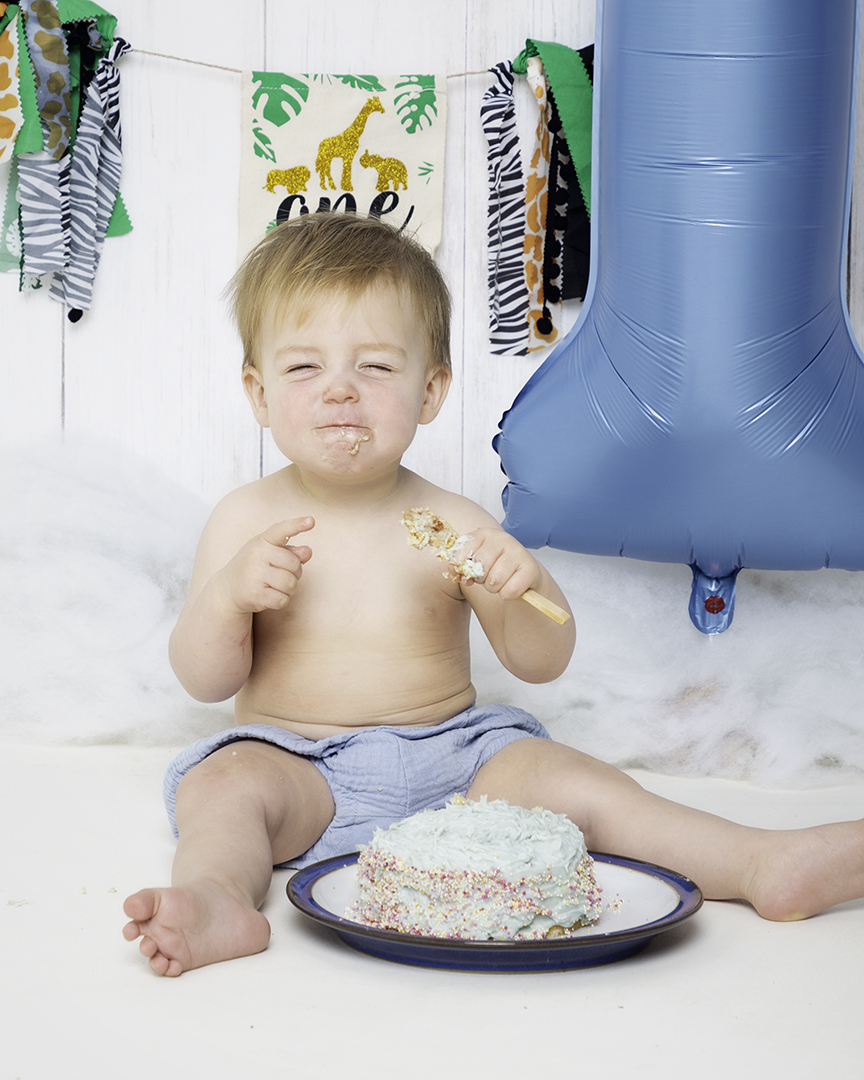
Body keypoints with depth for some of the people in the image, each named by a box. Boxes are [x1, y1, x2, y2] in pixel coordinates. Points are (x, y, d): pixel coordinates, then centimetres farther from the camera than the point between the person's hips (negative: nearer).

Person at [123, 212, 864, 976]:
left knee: (566, 778, -19)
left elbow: (543, 663, -3)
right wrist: (228, 595, -23)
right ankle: (218, 901, -53)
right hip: (295, 764, 0)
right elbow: (204, 681, -3)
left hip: (450, 758, 0)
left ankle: (762, 863, -22)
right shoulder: (247, 521, -3)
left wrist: (522, 586, -24)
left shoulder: (452, 527, -3)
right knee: (222, 785, -28)